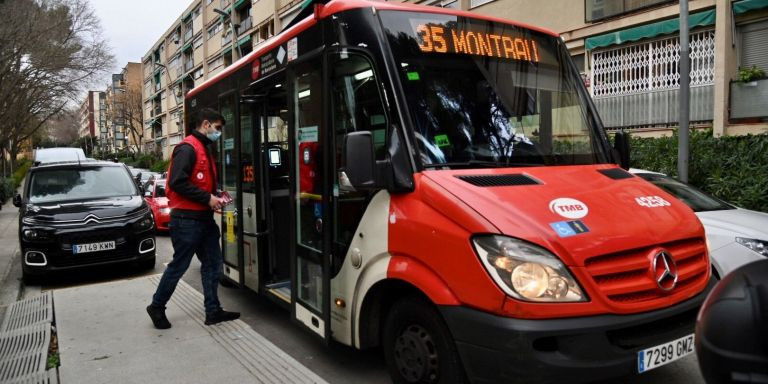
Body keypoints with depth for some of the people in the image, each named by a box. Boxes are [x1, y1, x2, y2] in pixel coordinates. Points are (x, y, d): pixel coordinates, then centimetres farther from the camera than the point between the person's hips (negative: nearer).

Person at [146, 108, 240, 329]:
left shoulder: (204, 150, 17)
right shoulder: (187, 148, -14)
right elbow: (177, 182, -23)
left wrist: (215, 198, 4)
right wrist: (207, 198, -20)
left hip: (204, 218, 9)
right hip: (187, 220, -9)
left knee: (213, 264, 9)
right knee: (179, 266, 2)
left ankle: (213, 311, 16)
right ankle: (157, 307, 22)